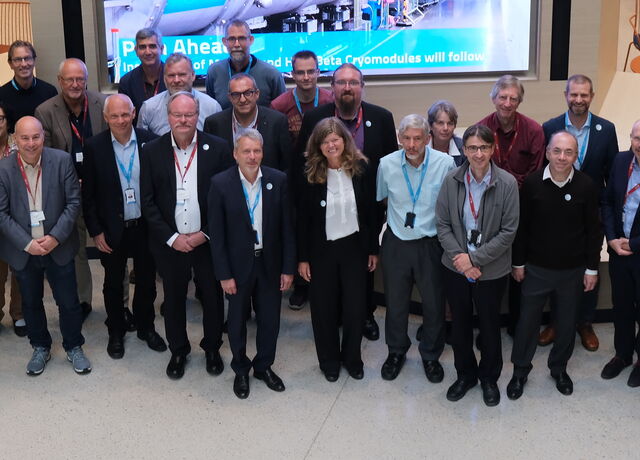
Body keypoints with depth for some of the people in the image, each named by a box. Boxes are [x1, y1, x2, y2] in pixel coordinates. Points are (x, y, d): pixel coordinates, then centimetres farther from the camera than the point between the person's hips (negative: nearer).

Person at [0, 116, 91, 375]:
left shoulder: (62, 161, -11)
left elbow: (73, 203, -8)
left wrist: (55, 237, -16)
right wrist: (27, 244, -16)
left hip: (59, 247, -1)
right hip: (23, 251, 1)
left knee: (69, 302, 9)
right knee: (31, 303, 17)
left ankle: (74, 347, 31)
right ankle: (40, 348, 38)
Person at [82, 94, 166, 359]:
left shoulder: (149, 142, -8)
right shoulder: (95, 147, -9)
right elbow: (88, 194, -4)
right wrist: (96, 231, -6)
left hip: (145, 226, 1)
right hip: (111, 230, -1)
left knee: (146, 282, 16)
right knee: (113, 284, 16)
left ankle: (146, 327, 37)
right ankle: (116, 332, 35)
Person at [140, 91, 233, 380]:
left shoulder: (218, 148, -7)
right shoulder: (152, 151, -3)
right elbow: (148, 201, -3)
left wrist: (205, 233, -10)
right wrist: (171, 238, -9)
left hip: (208, 241, -1)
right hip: (170, 243, 1)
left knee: (213, 297, 12)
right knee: (174, 299, 14)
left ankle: (212, 349, 33)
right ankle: (178, 351, 34)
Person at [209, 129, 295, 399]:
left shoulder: (278, 180, -7)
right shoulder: (221, 184, -13)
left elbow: (286, 227, -2)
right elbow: (217, 233, -10)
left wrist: (288, 268, -3)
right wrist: (224, 274, -10)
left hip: (270, 263, 2)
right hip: (238, 265, -2)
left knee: (270, 319, 14)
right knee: (238, 320, 14)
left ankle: (264, 366, 37)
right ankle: (241, 370, 36)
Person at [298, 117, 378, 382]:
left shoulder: (361, 168, -7)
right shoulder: (310, 173, -10)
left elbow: (371, 211, 1)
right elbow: (303, 218, -5)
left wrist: (373, 249, 3)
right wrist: (302, 258, -4)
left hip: (354, 247, 1)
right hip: (321, 250, -1)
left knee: (356, 307, 6)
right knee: (324, 308, 10)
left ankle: (352, 357, 30)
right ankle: (329, 361, 31)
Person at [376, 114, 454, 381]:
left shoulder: (445, 164, -15)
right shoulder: (387, 164, -9)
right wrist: (398, 214, 9)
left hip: (431, 244, -1)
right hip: (396, 242, 1)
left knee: (434, 302, 10)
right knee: (395, 301, 15)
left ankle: (431, 355, 34)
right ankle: (396, 351, 38)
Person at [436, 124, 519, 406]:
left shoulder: (507, 183, -15)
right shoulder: (452, 180, -7)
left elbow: (509, 231, -13)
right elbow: (442, 224, -3)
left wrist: (475, 258, -16)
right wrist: (459, 257, -14)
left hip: (492, 270, -2)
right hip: (456, 267, 2)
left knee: (489, 326, 15)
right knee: (460, 324, 17)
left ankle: (489, 378, 38)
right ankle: (465, 374, 39)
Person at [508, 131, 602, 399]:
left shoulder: (586, 186, -11)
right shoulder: (532, 184, -11)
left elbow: (593, 231, -3)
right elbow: (521, 226, -2)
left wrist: (592, 268, -1)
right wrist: (518, 263, 0)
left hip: (573, 270, 1)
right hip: (536, 267, 0)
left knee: (566, 322, 14)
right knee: (528, 319, 9)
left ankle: (559, 368, 36)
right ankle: (520, 370, 27)